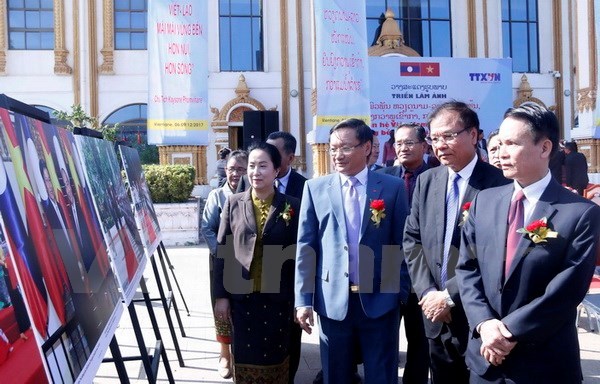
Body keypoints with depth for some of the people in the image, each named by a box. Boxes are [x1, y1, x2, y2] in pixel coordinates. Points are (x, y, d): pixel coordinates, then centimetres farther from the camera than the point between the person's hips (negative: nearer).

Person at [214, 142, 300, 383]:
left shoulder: (292, 206, -2)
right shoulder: (233, 203, 2)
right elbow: (222, 252, 2)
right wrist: (221, 295, -2)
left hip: (278, 298, -1)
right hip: (241, 296, 1)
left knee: (275, 356, 11)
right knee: (245, 357, 10)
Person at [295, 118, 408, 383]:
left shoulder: (393, 187, -1)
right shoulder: (315, 188, 2)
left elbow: (402, 243, 2)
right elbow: (306, 246, 1)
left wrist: (404, 294, 1)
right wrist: (303, 299, -3)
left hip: (380, 300, -1)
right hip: (333, 301, 1)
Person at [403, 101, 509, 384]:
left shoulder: (499, 183, -13)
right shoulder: (426, 181, 6)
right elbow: (412, 240, 6)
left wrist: (450, 295, -16)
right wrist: (427, 292, -6)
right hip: (435, 314, 5)